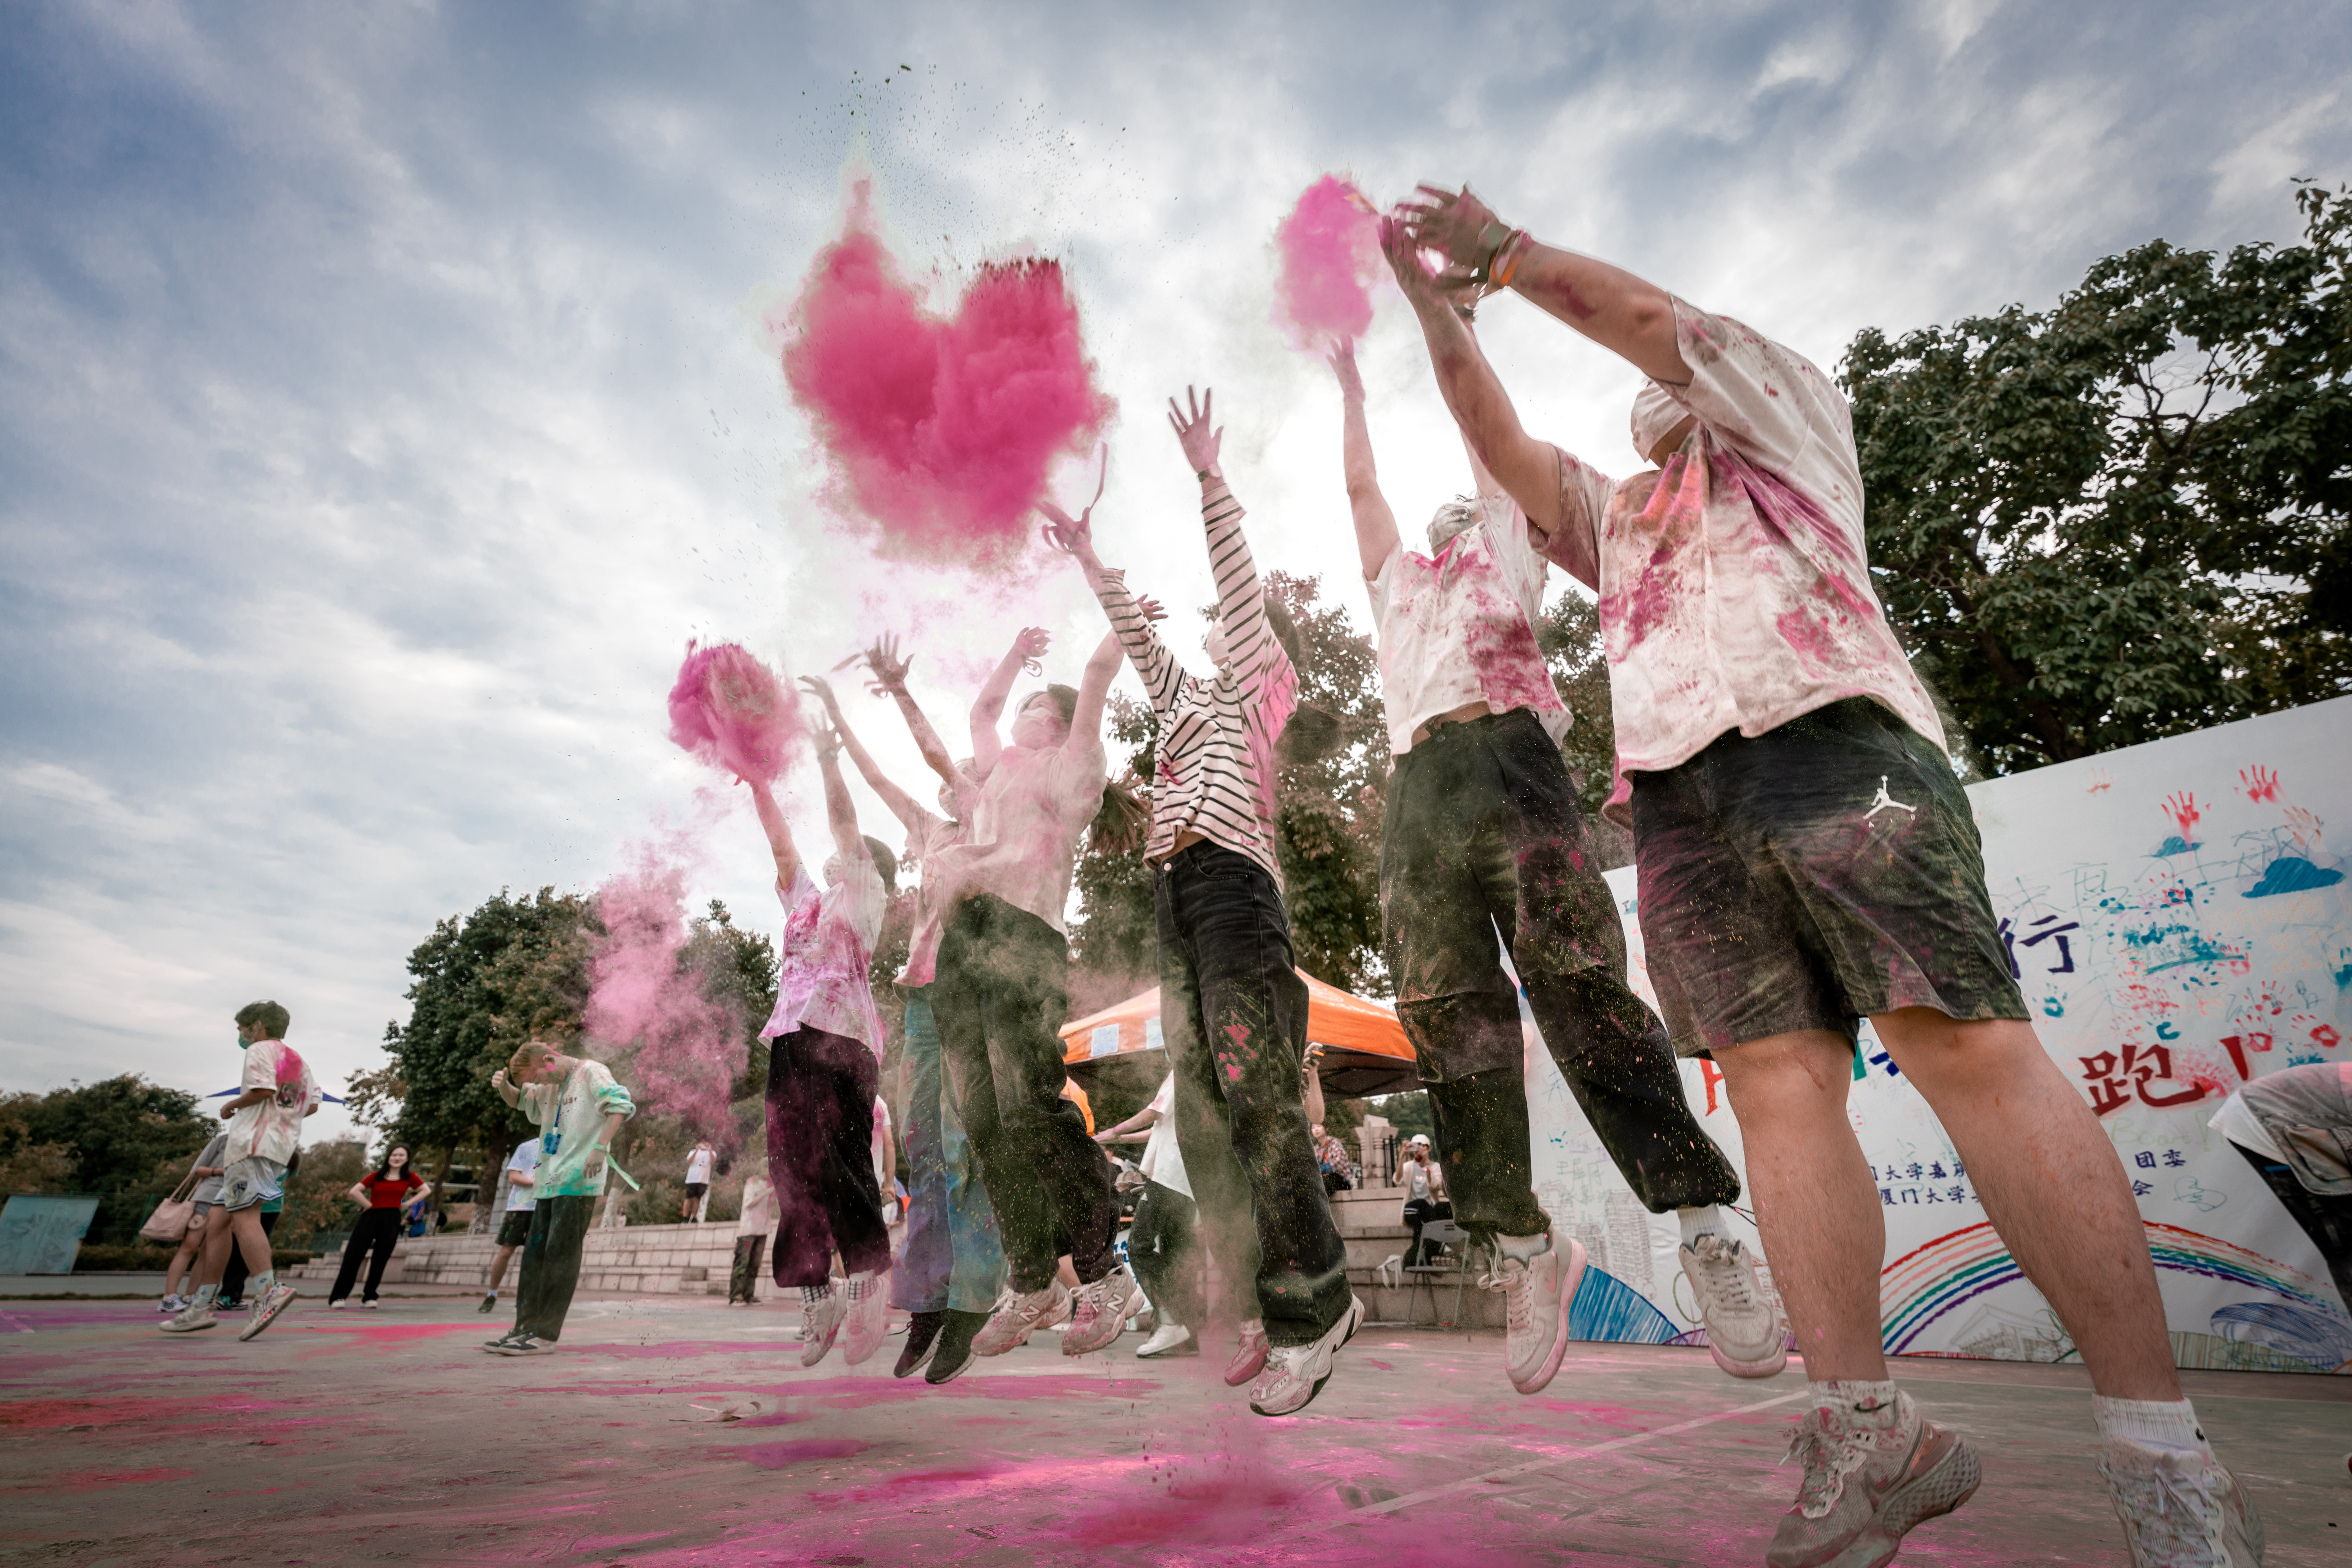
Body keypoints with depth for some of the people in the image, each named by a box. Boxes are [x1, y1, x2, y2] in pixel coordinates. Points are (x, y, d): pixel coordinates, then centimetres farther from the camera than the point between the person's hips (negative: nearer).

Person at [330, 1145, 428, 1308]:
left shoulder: (410, 1177, 9)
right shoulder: (376, 1176, 6)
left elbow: (427, 1191, 9)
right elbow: (354, 1192, -3)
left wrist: (407, 1204, 2)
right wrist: (369, 1206, -4)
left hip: (392, 1221, 1)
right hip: (370, 1218, -1)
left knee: (380, 1260, 3)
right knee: (353, 1256, -4)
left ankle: (370, 1297, 13)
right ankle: (339, 1297, 4)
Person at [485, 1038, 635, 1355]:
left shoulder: (591, 1073, -7)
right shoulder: (549, 1087, 18)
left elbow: (621, 1106, -19)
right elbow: (518, 1100, 34)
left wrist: (601, 1147, -28)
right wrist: (504, 1085, 10)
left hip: (578, 1183, -9)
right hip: (549, 1182, 9)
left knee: (561, 1254, -8)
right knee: (535, 1253, 10)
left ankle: (546, 1335, -5)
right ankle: (526, 1328, 17)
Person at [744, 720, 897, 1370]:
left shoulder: (863, 899, 9)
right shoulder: (808, 903, 27)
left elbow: (844, 823, 1)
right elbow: (782, 846, 28)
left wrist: (828, 757, -3)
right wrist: (758, 781, 27)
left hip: (839, 1036, -7)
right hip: (793, 1041, 7)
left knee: (840, 1164, -14)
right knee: (794, 1168, 1)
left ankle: (869, 1286, -11)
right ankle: (816, 1297, 4)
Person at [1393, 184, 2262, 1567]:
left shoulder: (1791, 427, 27)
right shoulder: (1613, 516, 38)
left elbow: (1650, 316, 17)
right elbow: (1495, 431, 31)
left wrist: (1502, 249, 23)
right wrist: (1436, 304, 30)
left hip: (1827, 735, -4)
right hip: (1678, 791, 4)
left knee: (1967, 1049, -15)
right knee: (1778, 1081, -7)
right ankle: (1869, 1437, -6)